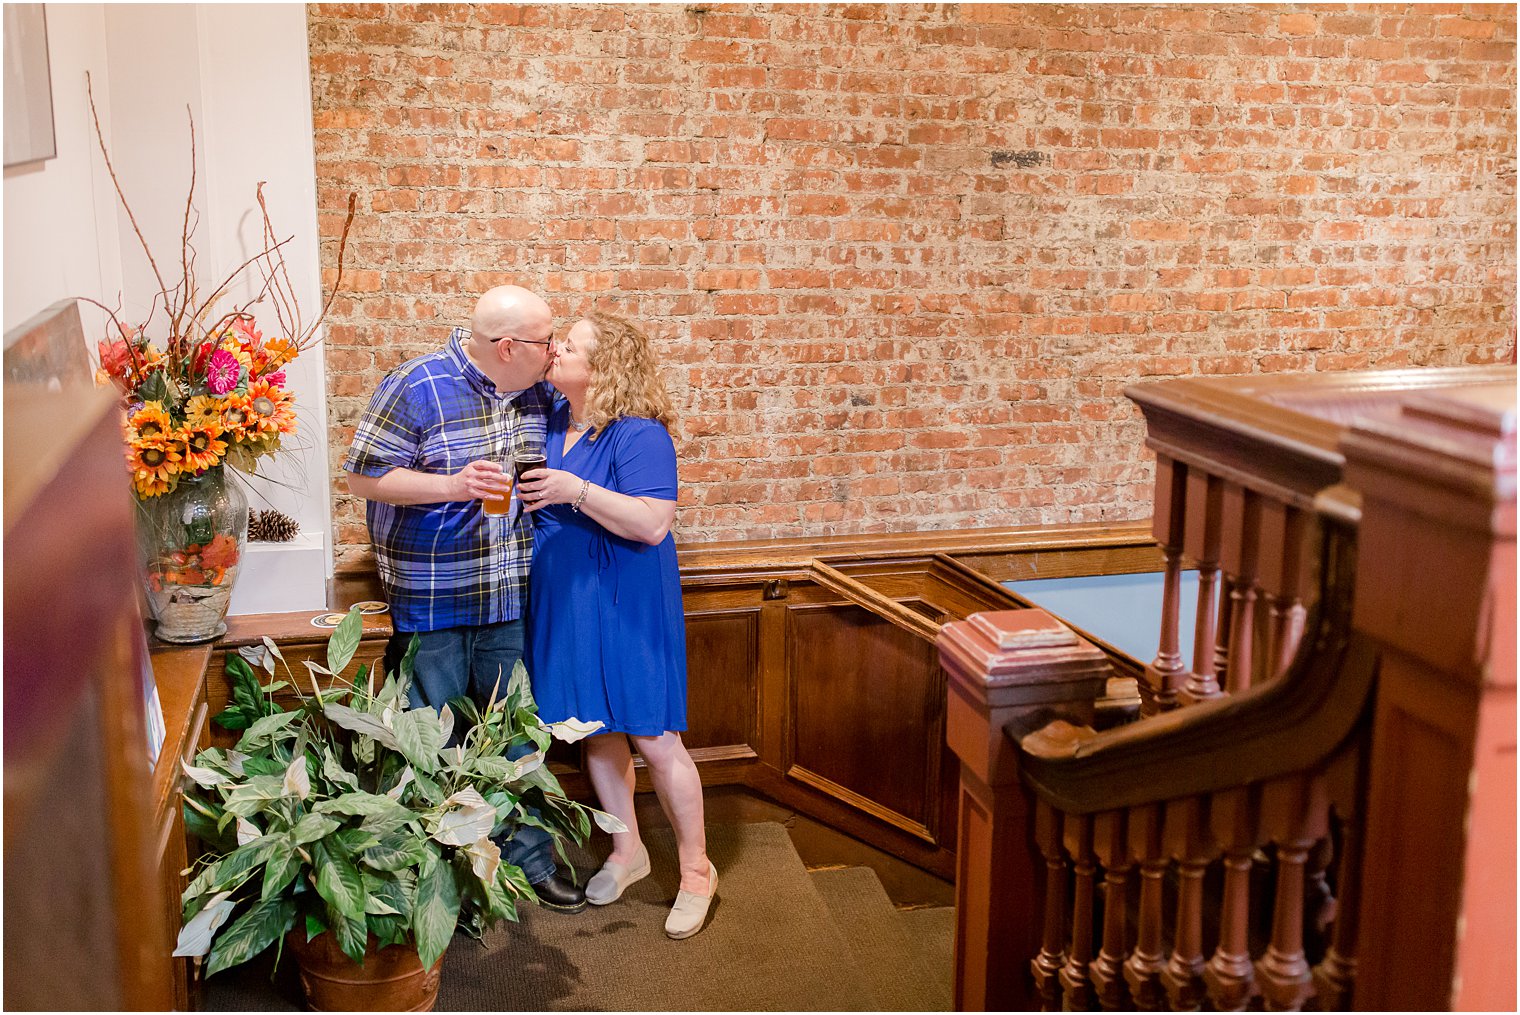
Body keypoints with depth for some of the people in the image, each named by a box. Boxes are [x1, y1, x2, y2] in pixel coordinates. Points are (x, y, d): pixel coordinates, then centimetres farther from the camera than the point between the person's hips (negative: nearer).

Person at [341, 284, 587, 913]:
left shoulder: (538, 392, 4)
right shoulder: (416, 387, -14)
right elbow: (364, 477, -13)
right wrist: (452, 485, -23)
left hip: (514, 601, 5)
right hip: (431, 601, -5)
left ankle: (529, 860, 29)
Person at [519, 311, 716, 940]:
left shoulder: (638, 434, -17)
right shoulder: (553, 420, 6)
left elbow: (653, 523, -25)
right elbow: (536, 496, 23)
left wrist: (575, 491, -28)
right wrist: (521, 490, 1)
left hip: (626, 605, -7)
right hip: (565, 603, 7)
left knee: (652, 738, -3)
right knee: (594, 729, 16)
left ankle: (696, 869, 14)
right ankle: (627, 851, 34)